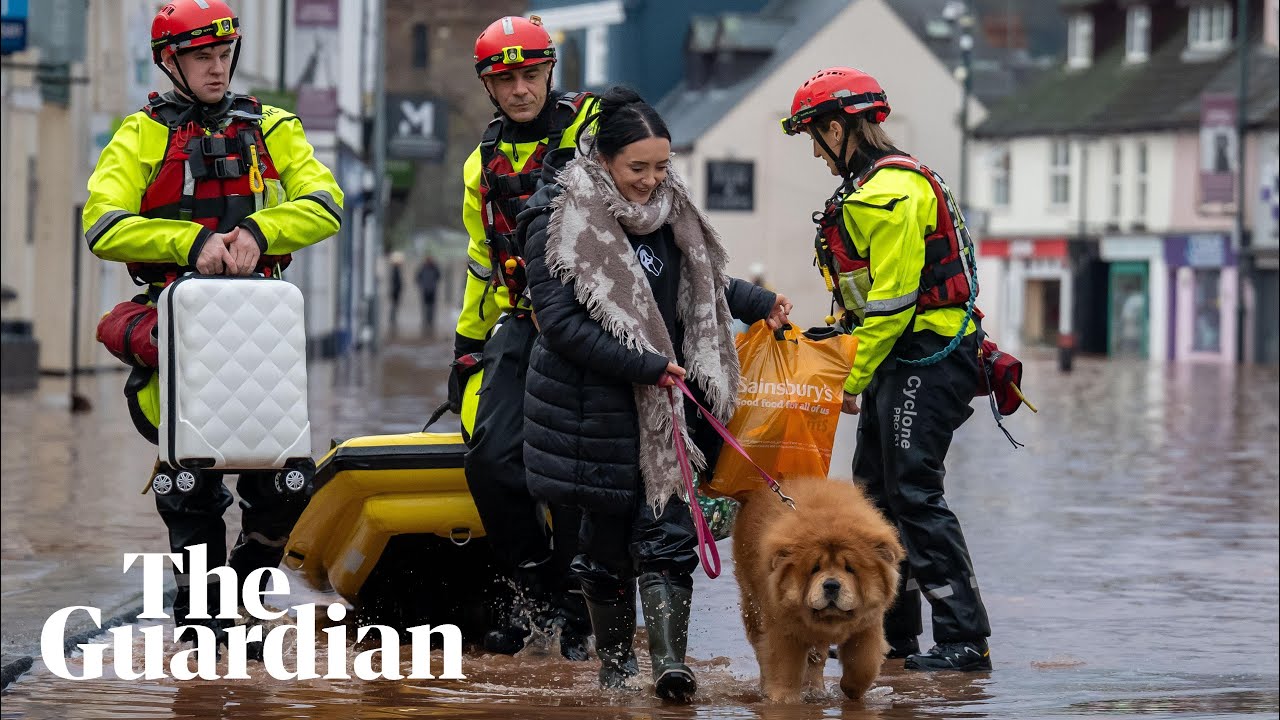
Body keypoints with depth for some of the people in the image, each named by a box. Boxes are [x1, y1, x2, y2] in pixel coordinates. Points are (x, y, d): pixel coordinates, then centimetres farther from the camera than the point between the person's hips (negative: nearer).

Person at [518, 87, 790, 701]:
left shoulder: (668, 213, 8)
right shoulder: (559, 224, -11)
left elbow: (700, 284, 28)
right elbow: (561, 323, -18)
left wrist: (758, 302, 15)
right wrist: (647, 367, -20)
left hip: (665, 403, 4)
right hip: (594, 411, -4)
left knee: (666, 533, -7)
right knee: (606, 536, 5)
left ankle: (669, 662, -13)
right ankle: (614, 660, 22)